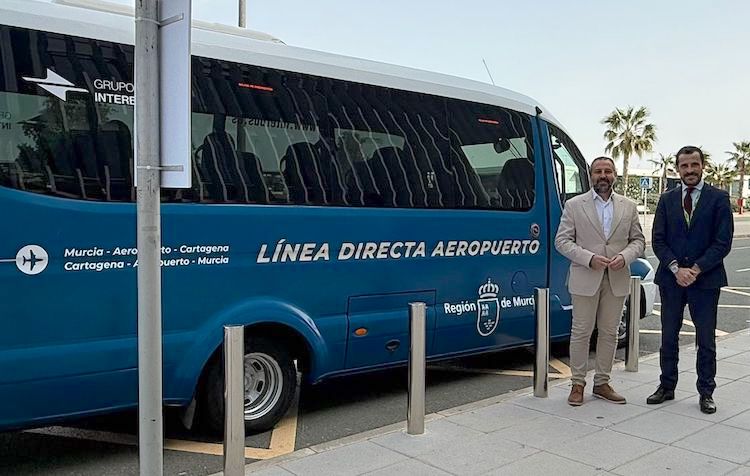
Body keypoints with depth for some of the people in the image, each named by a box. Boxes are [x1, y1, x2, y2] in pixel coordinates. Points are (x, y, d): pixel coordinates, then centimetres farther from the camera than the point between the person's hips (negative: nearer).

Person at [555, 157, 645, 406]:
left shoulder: (628, 206, 9)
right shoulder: (574, 205, -1)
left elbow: (638, 240, 10)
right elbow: (562, 241, -4)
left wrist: (624, 256, -11)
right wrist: (589, 259, -17)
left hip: (617, 280, 3)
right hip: (585, 279, -3)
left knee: (609, 333, 10)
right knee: (581, 332, 3)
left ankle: (602, 383, 23)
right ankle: (577, 384, 14)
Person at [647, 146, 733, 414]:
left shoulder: (718, 198, -1)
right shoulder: (667, 200, 7)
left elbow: (723, 241, -7)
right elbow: (658, 240, 2)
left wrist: (696, 269, -14)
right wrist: (676, 268, -11)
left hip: (706, 280, -2)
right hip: (671, 279, 3)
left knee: (706, 341, 6)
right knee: (668, 337, 11)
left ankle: (706, 393, 18)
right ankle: (667, 387, 23)